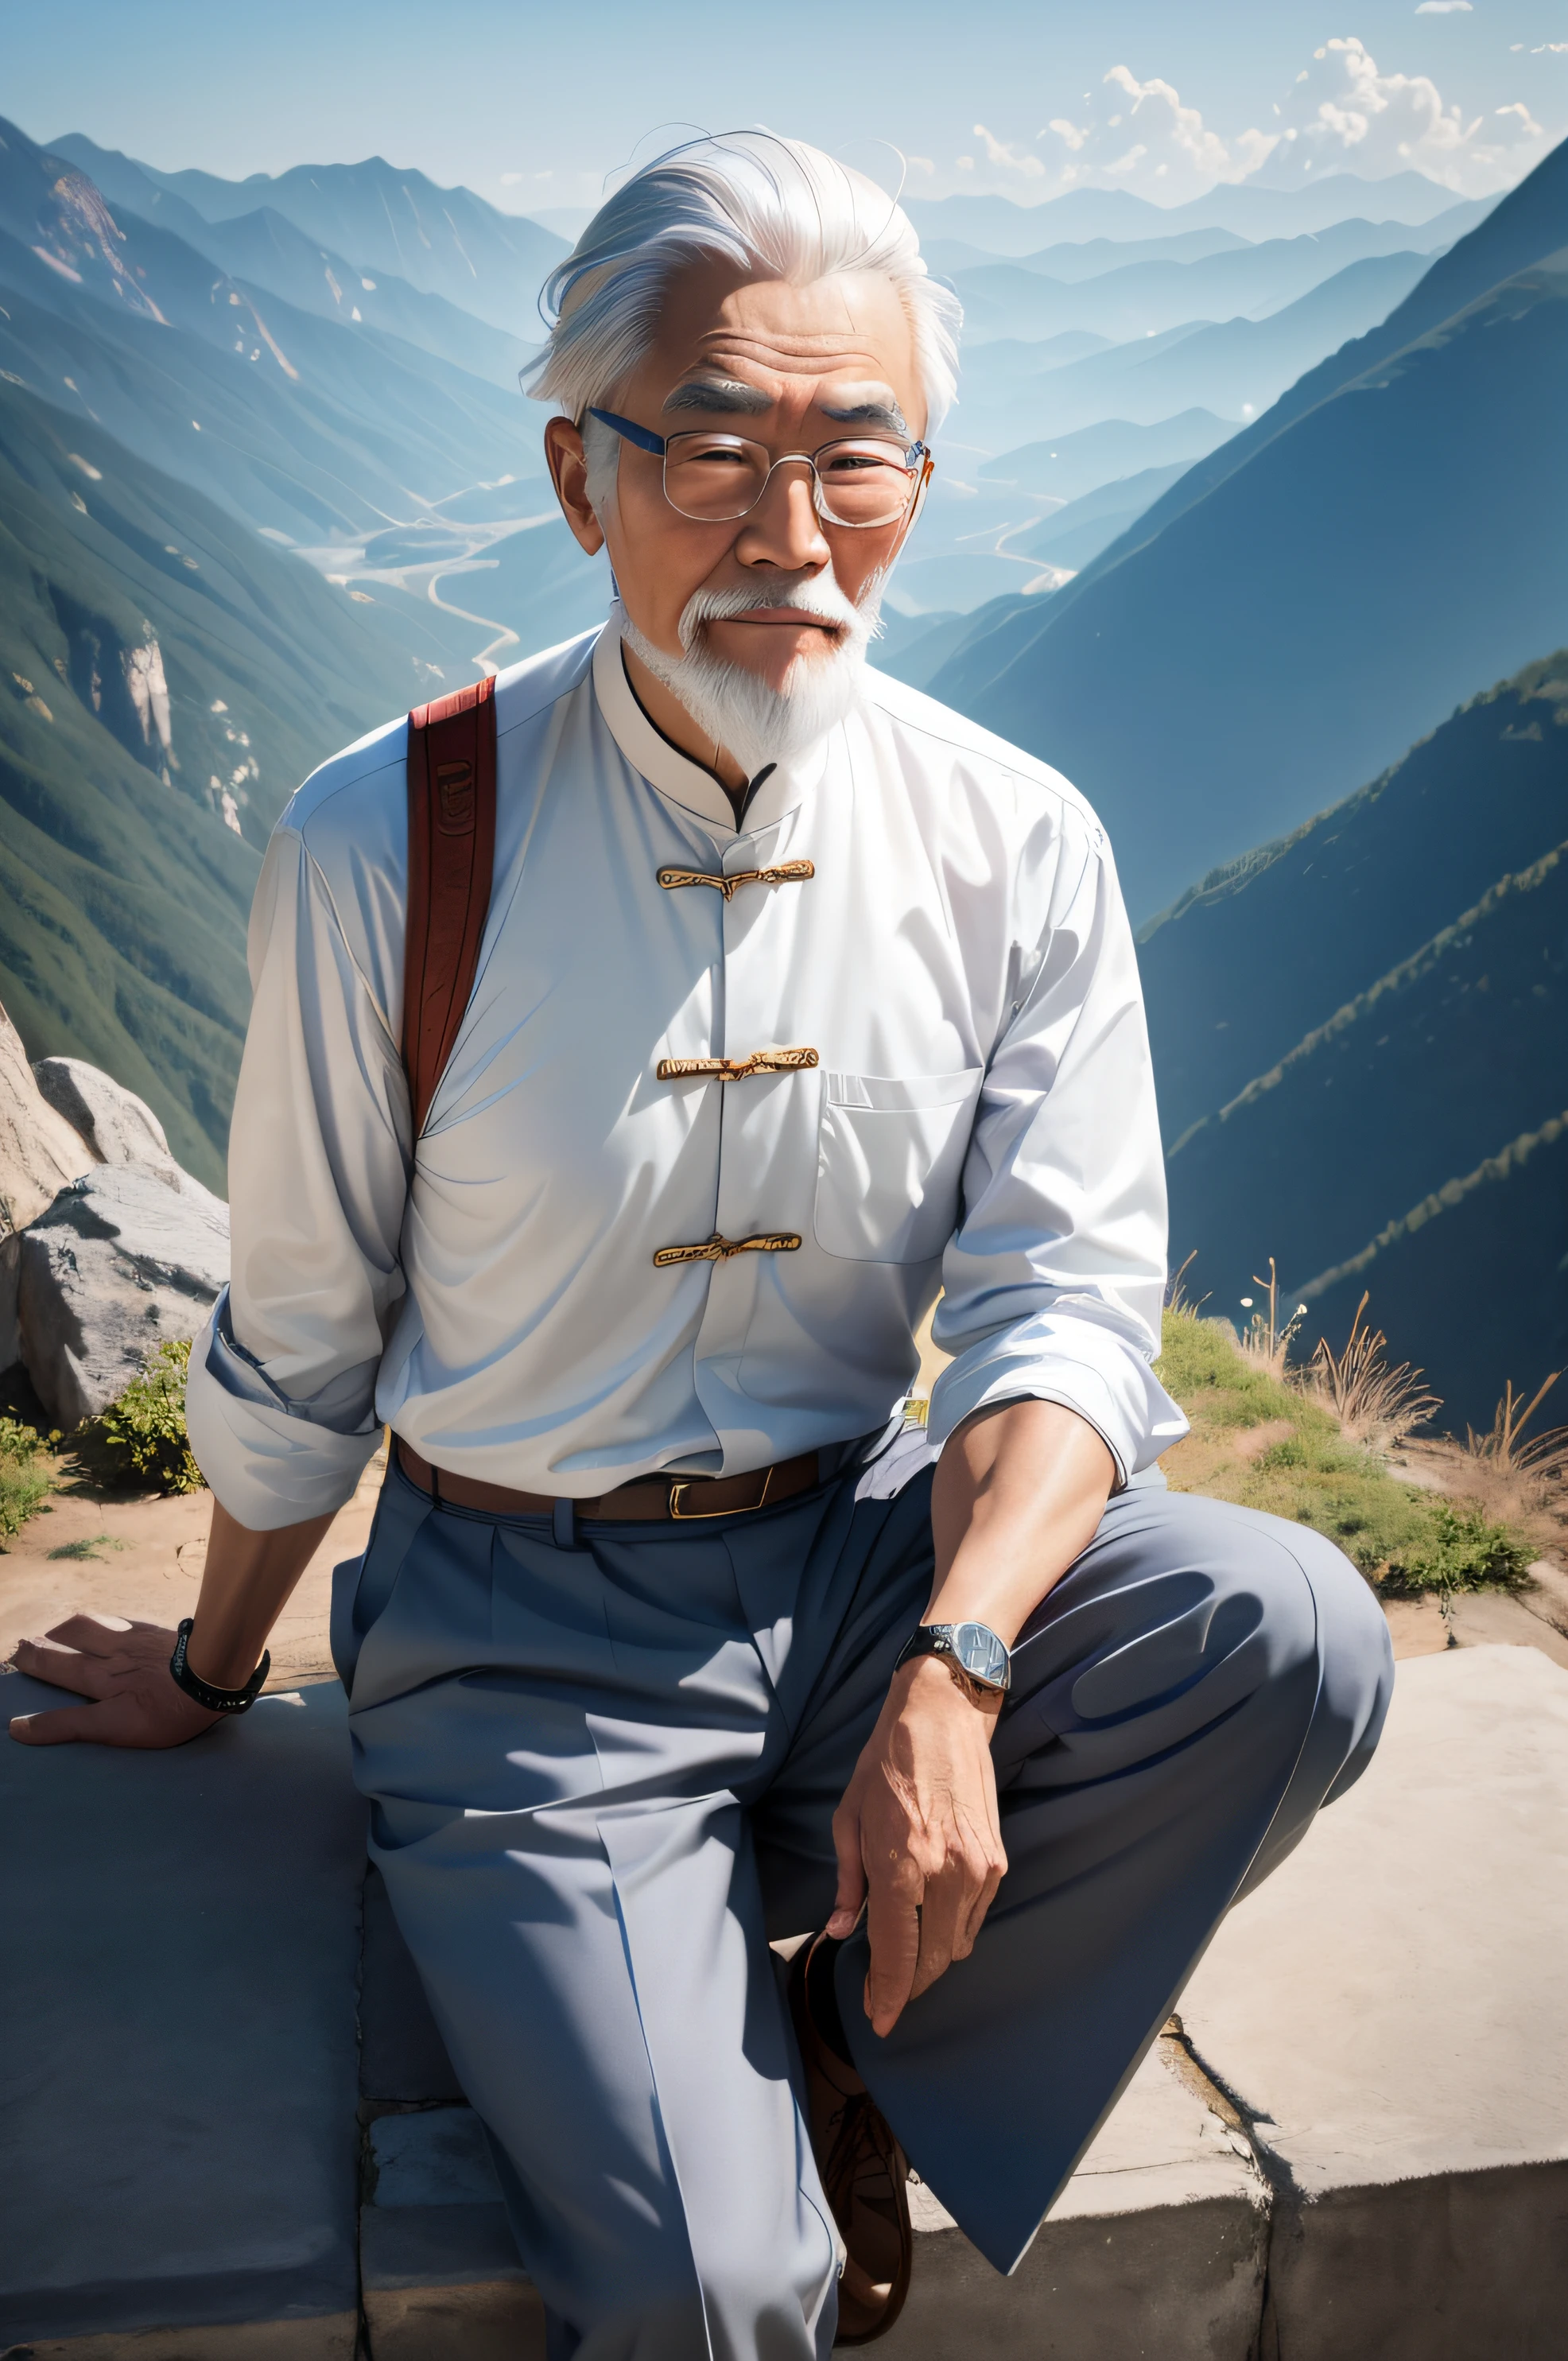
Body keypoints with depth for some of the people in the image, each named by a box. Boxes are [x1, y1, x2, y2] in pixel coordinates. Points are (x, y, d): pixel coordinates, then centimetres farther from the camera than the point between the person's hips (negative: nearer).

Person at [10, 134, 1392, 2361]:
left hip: (873, 1548, 3)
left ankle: (847, 2029, 1)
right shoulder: (383, 844, -12)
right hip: (528, 1620, -3)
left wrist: (952, 1676, -24)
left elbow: (1064, 1304, -6)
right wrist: (212, 1671, 14)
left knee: (1289, 1636, -24)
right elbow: (298, 1340, 0)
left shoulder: (1018, 843, -6)